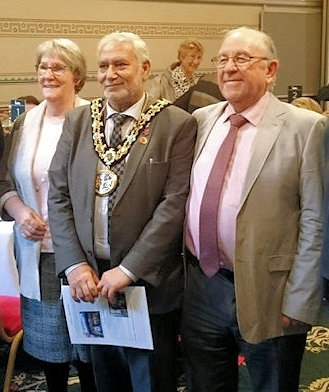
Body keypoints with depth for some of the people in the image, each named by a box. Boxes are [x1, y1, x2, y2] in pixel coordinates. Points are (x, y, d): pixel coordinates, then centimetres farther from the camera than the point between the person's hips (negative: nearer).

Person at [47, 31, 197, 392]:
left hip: (148, 282, -4)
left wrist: (129, 270, -17)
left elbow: (174, 203, -14)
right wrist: (75, 265, -8)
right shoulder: (77, 121, 6)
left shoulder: (177, 124, -7)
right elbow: (58, 196, 3)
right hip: (89, 280, 4)